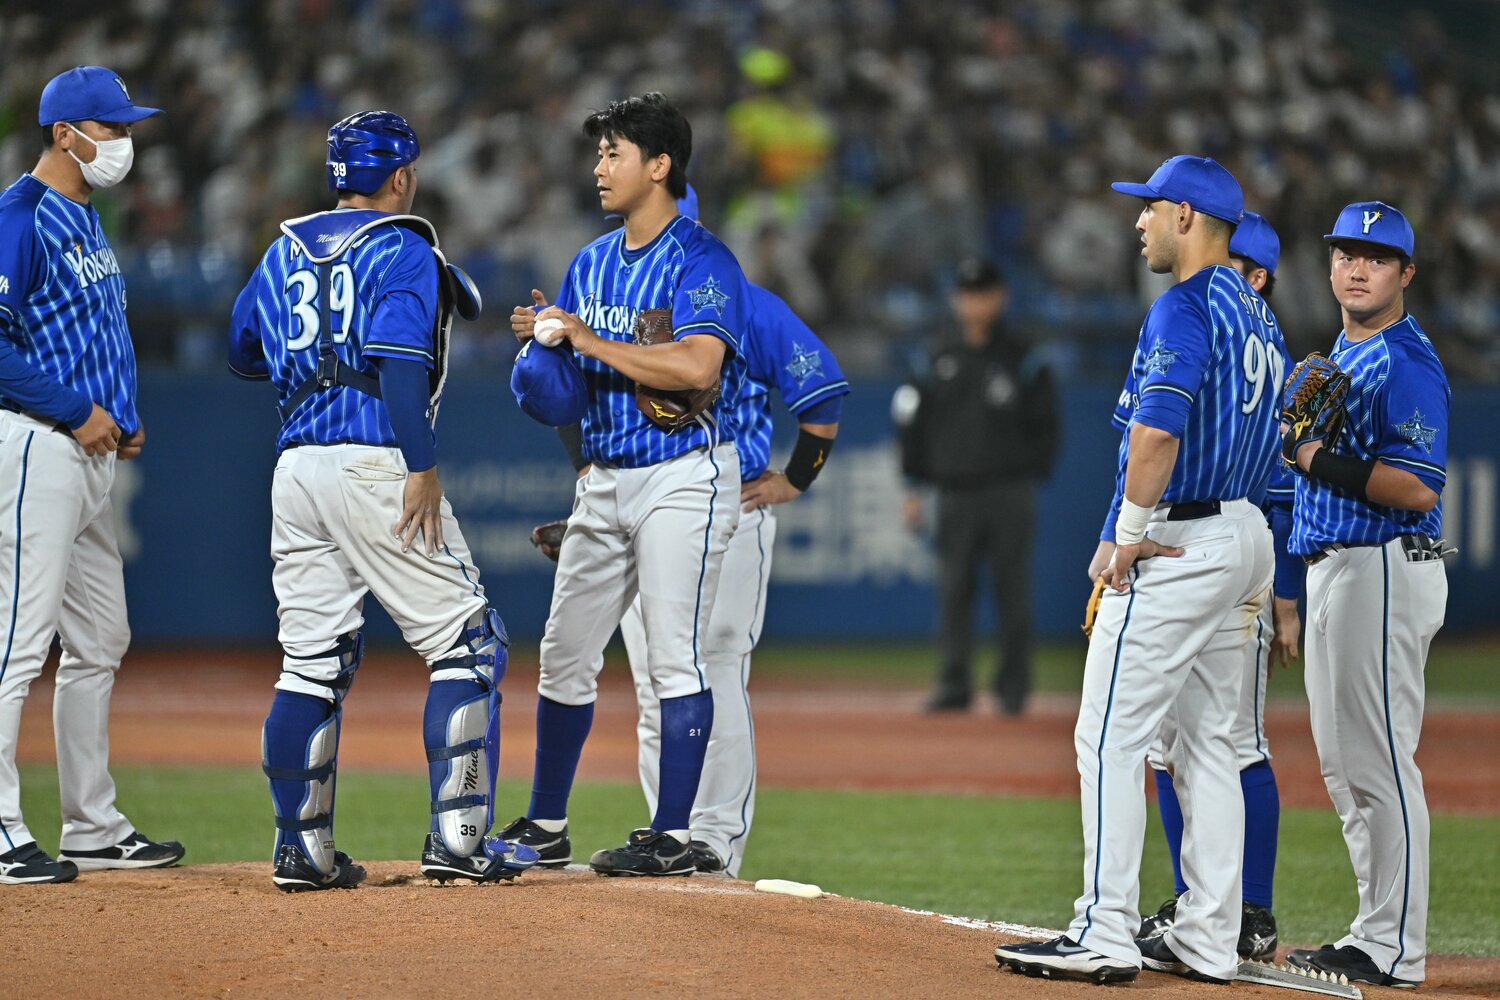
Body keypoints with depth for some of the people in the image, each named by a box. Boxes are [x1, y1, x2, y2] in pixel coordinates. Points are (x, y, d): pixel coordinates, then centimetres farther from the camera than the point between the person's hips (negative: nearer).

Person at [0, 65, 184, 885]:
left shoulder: (84, 218, 18)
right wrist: (75, 411, -18)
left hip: (89, 454, 10)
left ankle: (92, 826, 21)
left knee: (99, 644, 14)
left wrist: (121, 419, 12)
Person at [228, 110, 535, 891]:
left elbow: (243, 353, 28)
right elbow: (399, 359, -17)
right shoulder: (402, 249, -3)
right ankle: (458, 836, -7)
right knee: (467, 644, 0)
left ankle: (302, 848, 6)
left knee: (312, 663, 9)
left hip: (296, 468, 7)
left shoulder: (284, 251, 18)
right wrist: (422, 468, -19)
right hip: (375, 461, -7)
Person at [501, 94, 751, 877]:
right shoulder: (591, 262, 14)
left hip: (682, 479, -8)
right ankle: (545, 828, 20)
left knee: (675, 656, -8)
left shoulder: (702, 262, -11)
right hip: (604, 481, 8)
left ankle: (672, 839, -6)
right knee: (565, 654, 10)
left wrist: (593, 342, -22)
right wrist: (541, 336, -5)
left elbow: (698, 368, -26)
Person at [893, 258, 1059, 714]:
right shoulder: (941, 362, 12)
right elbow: (916, 425, 14)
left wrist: (1030, 481, -6)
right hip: (956, 494, 3)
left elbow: (1045, 429, 3)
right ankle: (954, 685, 1)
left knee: (1012, 588, -2)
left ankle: (1013, 687, 5)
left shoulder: (1025, 361, 3)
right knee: (954, 591, -2)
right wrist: (914, 488, 9)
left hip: (1008, 496, -3)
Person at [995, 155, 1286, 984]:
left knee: (1111, 737, -8)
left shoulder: (1185, 307, -14)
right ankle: (1207, 940, 12)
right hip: (1245, 535, 10)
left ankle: (1104, 936, -12)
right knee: (1208, 744, 12)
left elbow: (1158, 428, -26)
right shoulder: (1257, 315, 16)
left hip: (1179, 544, -10)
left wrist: (1129, 531, -17)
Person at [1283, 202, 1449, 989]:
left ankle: (1394, 949, -8)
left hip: (1384, 570, -11)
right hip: (1332, 567, 11)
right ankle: (1374, 933, 20)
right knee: (1343, 767, 14)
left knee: (1378, 762, -10)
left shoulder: (1406, 362, -13)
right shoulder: (1337, 356, 18)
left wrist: (1320, 461, -20)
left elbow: (1417, 488, -21)